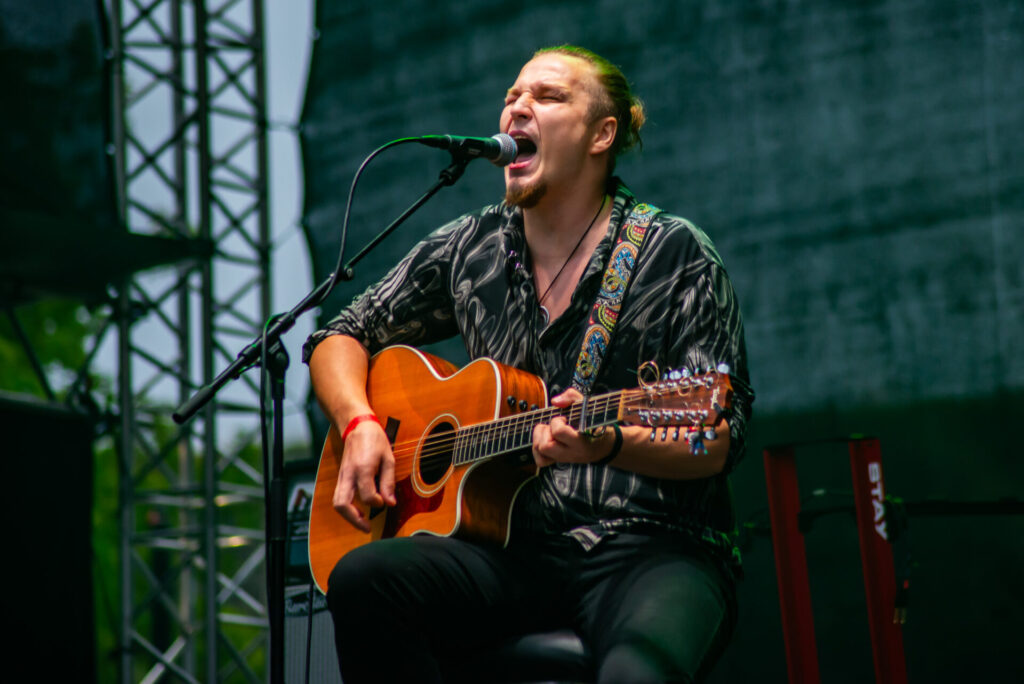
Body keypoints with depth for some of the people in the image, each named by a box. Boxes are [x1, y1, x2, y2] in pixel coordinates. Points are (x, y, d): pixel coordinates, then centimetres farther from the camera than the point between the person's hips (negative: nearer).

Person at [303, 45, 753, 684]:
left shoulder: (676, 256, 1)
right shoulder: (469, 249, 14)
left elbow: (718, 443, -4)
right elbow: (341, 338, 23)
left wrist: (609, 445, -24)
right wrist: (361, 426, 2)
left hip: (653, 547, -5)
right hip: (518, 551, 5)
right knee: (360, 581, -25)